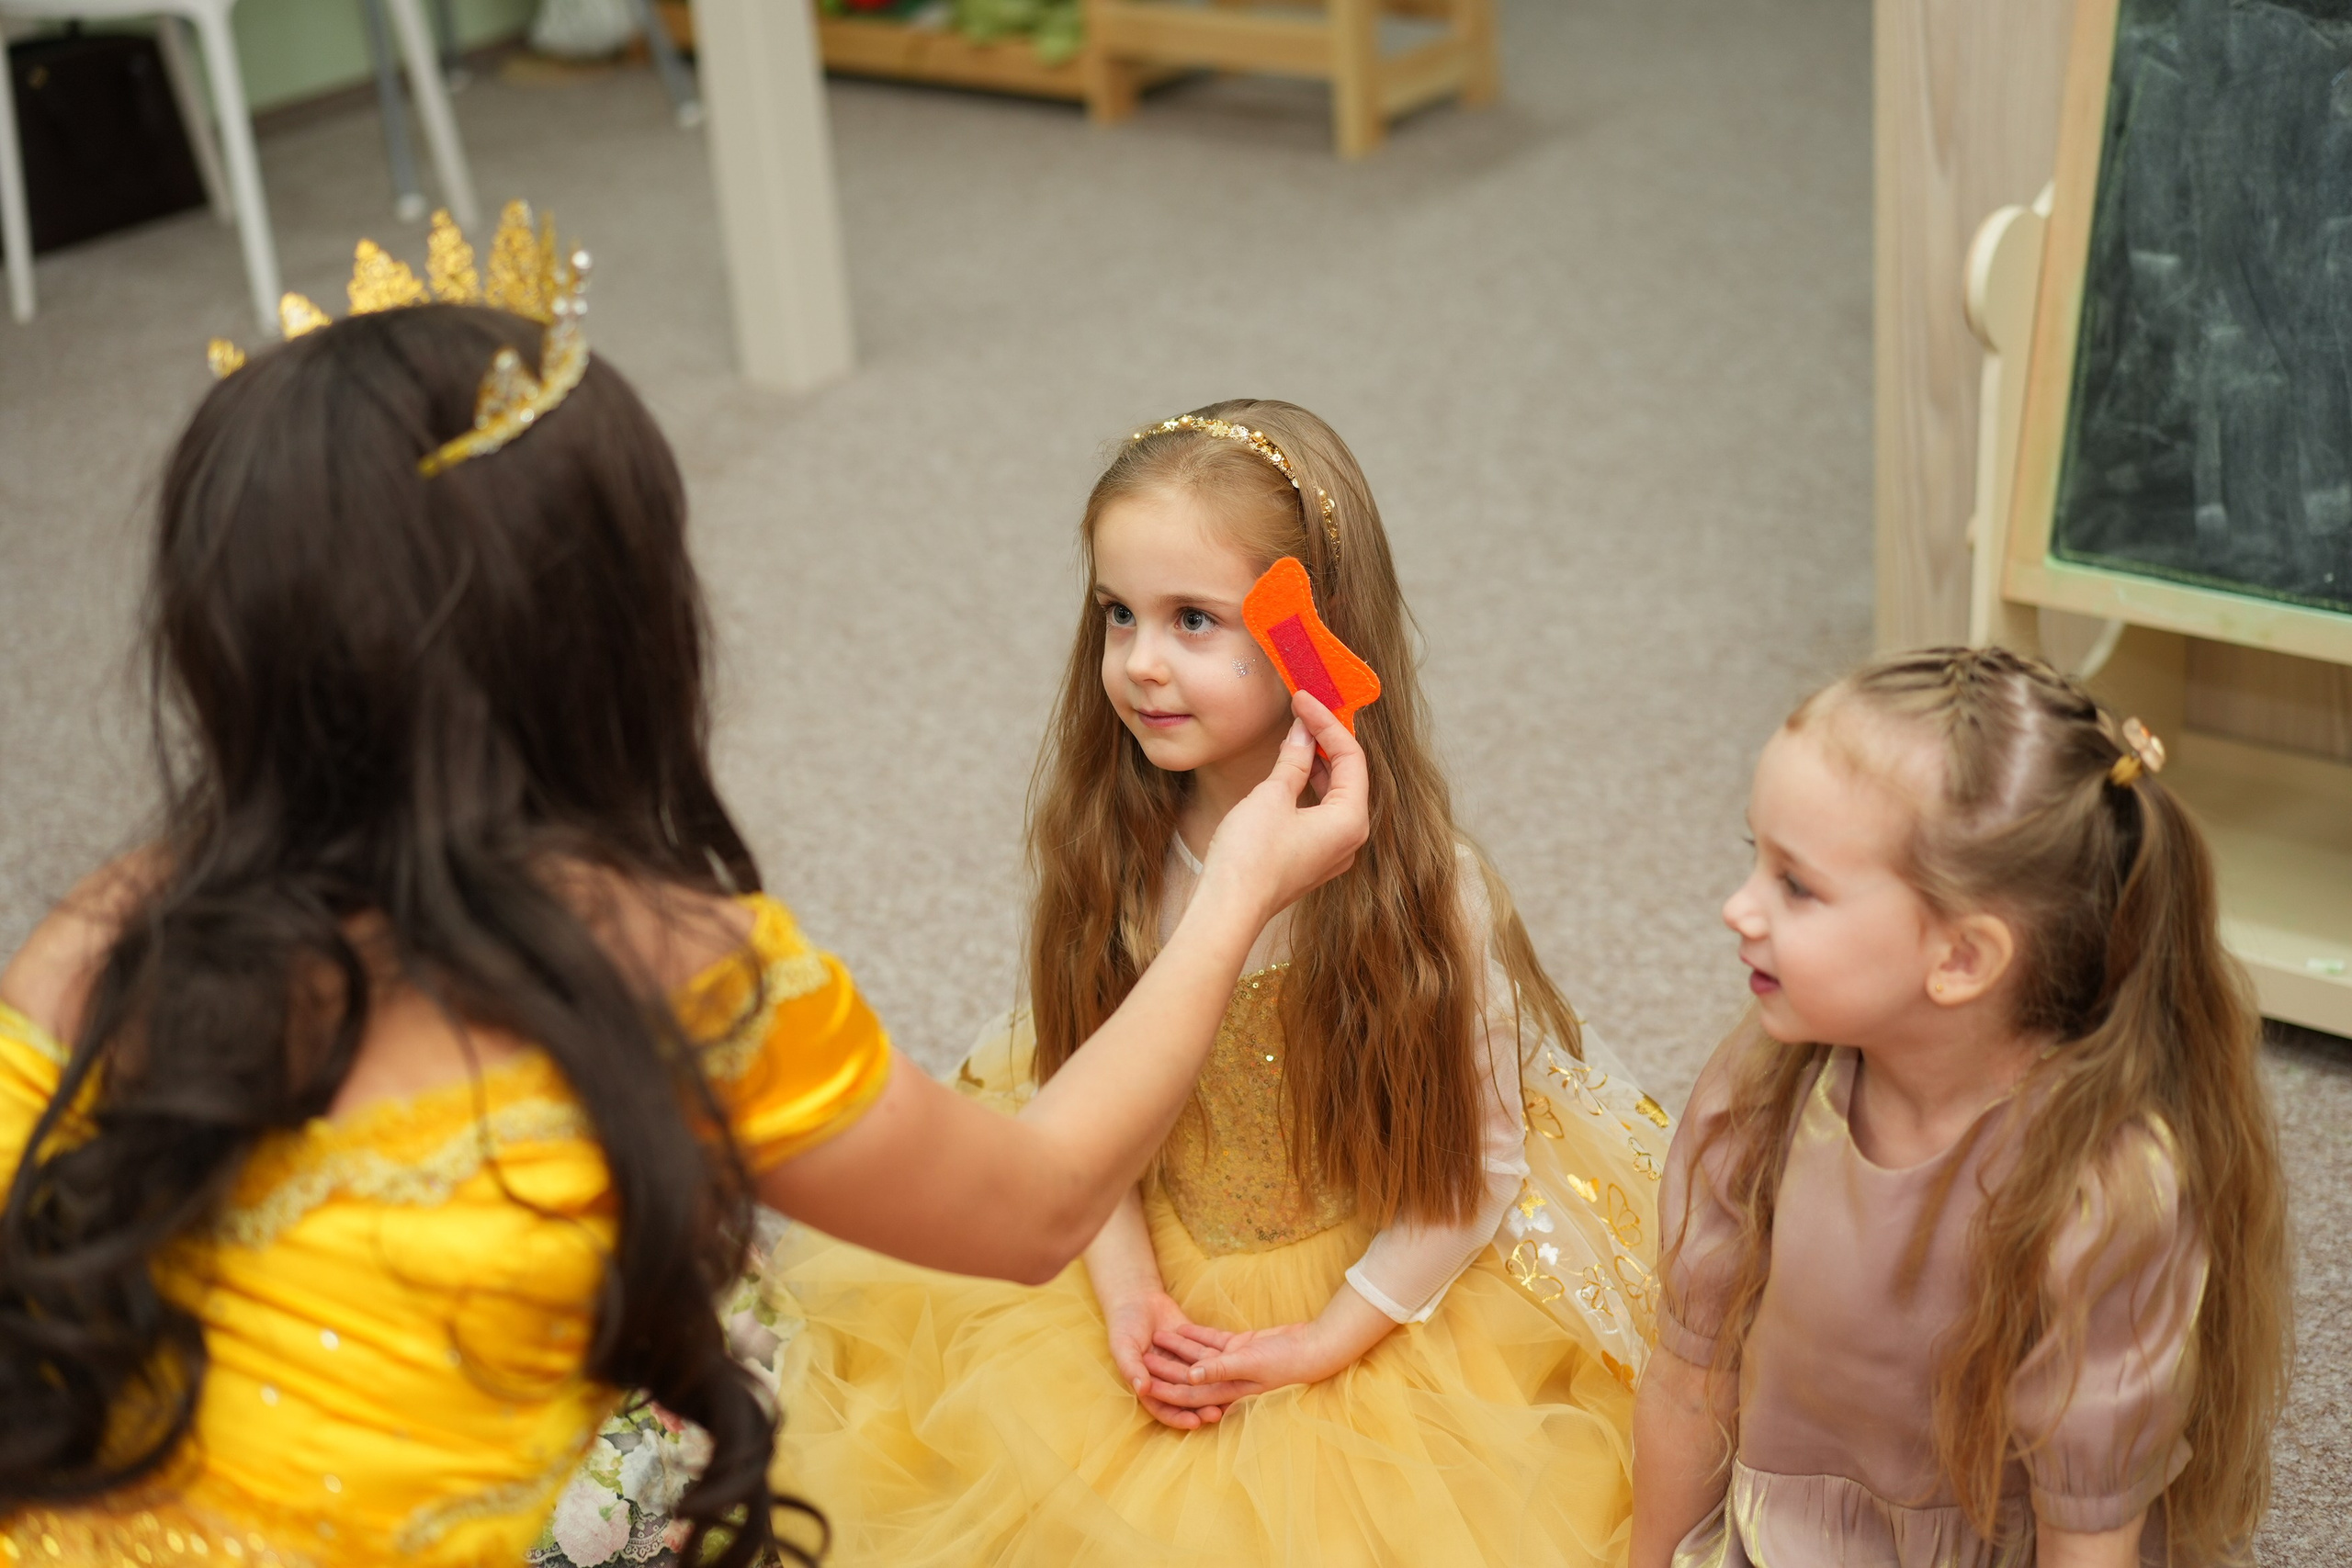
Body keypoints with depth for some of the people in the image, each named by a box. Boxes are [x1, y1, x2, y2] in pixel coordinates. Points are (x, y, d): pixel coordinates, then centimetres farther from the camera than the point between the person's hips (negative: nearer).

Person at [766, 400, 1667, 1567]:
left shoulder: (1419, 880, -24)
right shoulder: (1109, 845, -13)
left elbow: (1478, 1160, -15)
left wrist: (1319, 1345, -14)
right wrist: (1127, 1296, -10)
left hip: (1381, 1297, -3)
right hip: (1152, 1266, 4)